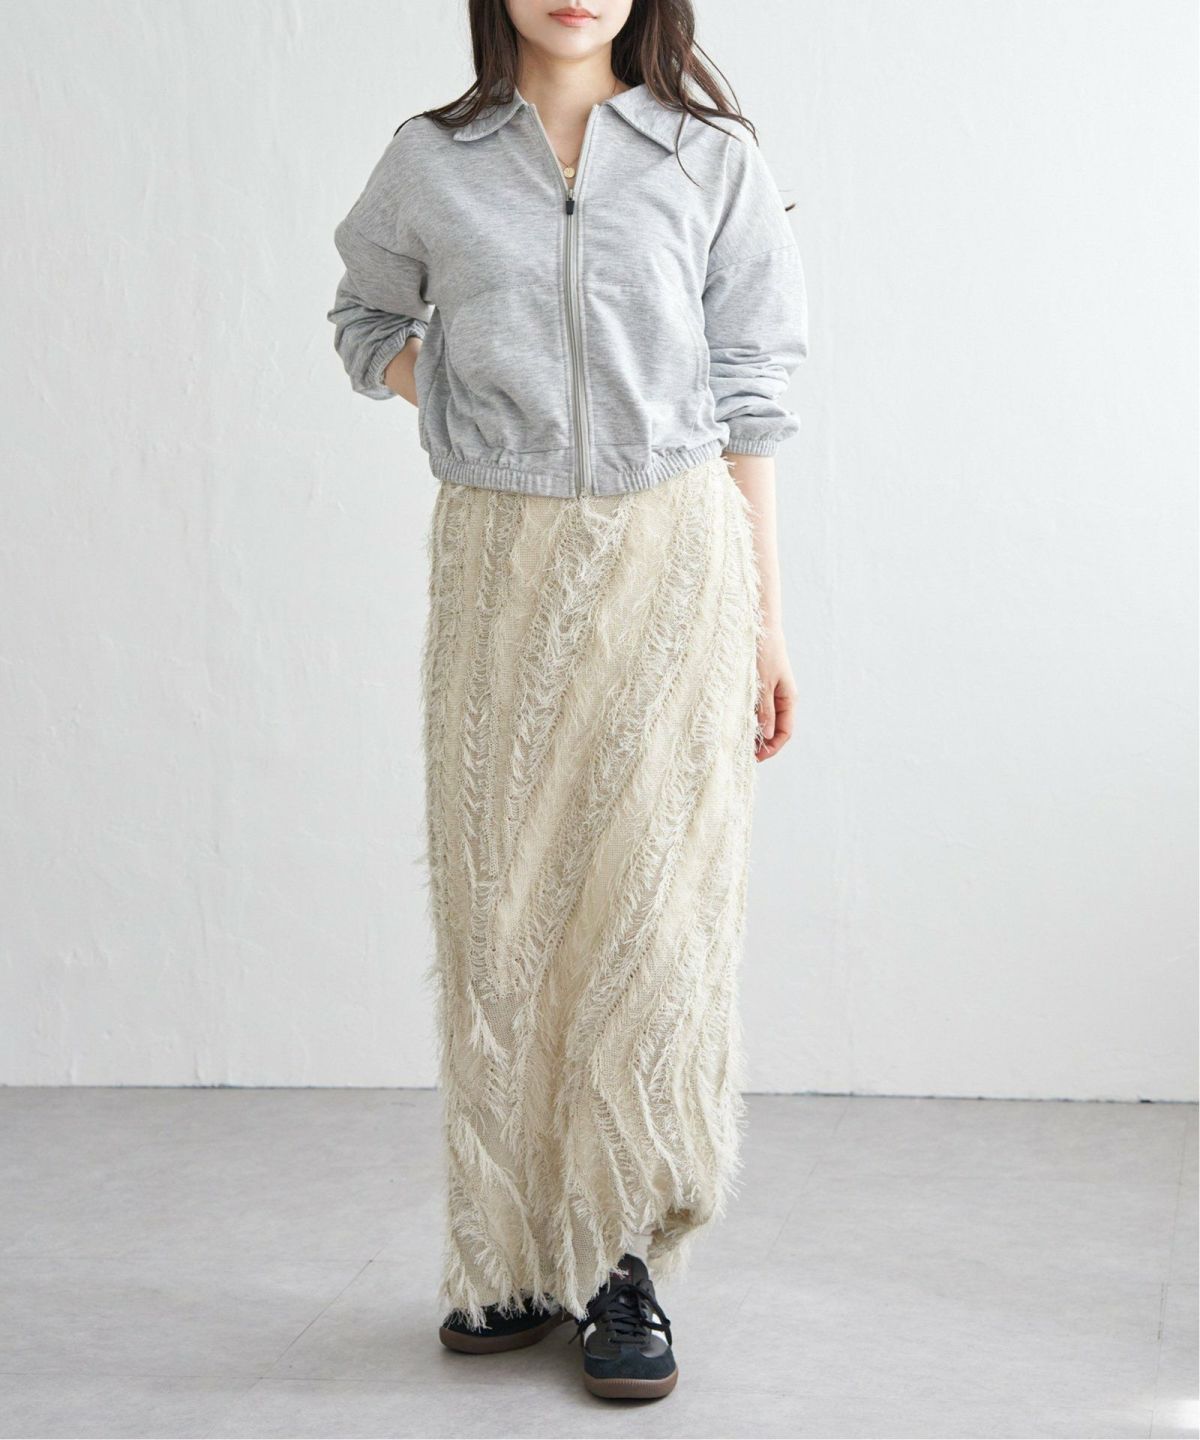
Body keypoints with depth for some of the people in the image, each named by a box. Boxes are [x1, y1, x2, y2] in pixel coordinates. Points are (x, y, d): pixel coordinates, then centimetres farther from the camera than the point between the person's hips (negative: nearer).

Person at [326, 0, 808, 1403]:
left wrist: (765, 621, 3)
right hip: (502, 565, 1)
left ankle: (623, 1260, 6)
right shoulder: (429, 163, 6)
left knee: (651, 900, -4)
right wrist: (447, 381, 3)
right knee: (499, 903, 2)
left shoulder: (714, 161, 4)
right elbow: (364, 318, 24)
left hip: (672, 560, -1)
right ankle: (508, 1254, 12)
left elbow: (745, 398, 5)